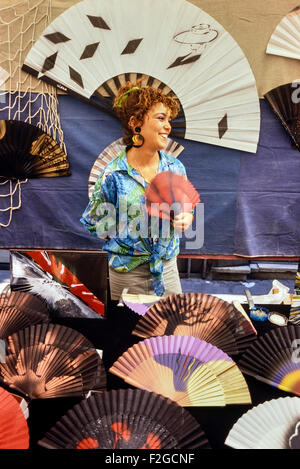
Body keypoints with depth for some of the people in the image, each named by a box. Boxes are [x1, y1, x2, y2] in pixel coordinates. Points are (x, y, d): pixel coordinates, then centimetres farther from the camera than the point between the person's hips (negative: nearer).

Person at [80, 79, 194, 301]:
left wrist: (186, 218, -11)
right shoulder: (113, 175, -13)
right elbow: (92, 222, -5)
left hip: (168, 267, 4)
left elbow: (186, 208, 11)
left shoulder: (175, 168, -2)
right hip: (127, 273, -3)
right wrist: (128, 227, -16)